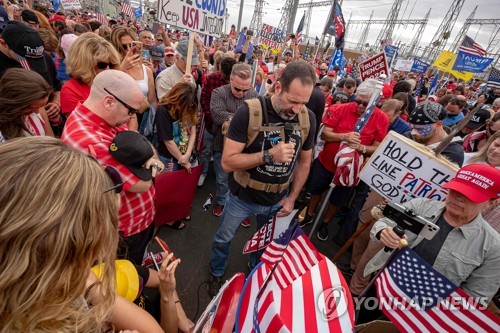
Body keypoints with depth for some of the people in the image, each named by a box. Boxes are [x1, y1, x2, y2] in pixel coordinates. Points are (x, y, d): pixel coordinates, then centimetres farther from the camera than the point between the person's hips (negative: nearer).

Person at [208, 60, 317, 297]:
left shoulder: (308, 118, -10)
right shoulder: (249, 112, -24)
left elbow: (304, 162, 3)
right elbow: (227, 162, -24)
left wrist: (292, 197, 0)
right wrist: (269, 155, -34)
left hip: (277, 200, 3)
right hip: (242, 198, -2)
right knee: (223, 239, 22)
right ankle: (216, 274, 55)